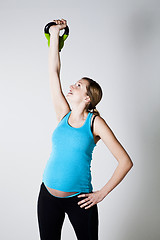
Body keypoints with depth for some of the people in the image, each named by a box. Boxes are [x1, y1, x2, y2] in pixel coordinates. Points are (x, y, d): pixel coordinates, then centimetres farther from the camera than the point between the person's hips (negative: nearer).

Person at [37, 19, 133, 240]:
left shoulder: (95, 122, -9)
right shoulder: (63, 114, 2)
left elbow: (125, 161, -10)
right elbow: (54, 72, 0)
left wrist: (101, 193, -10)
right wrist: (54, 35, 0)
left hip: (78, 200, -4)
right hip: (48, 196, 4)